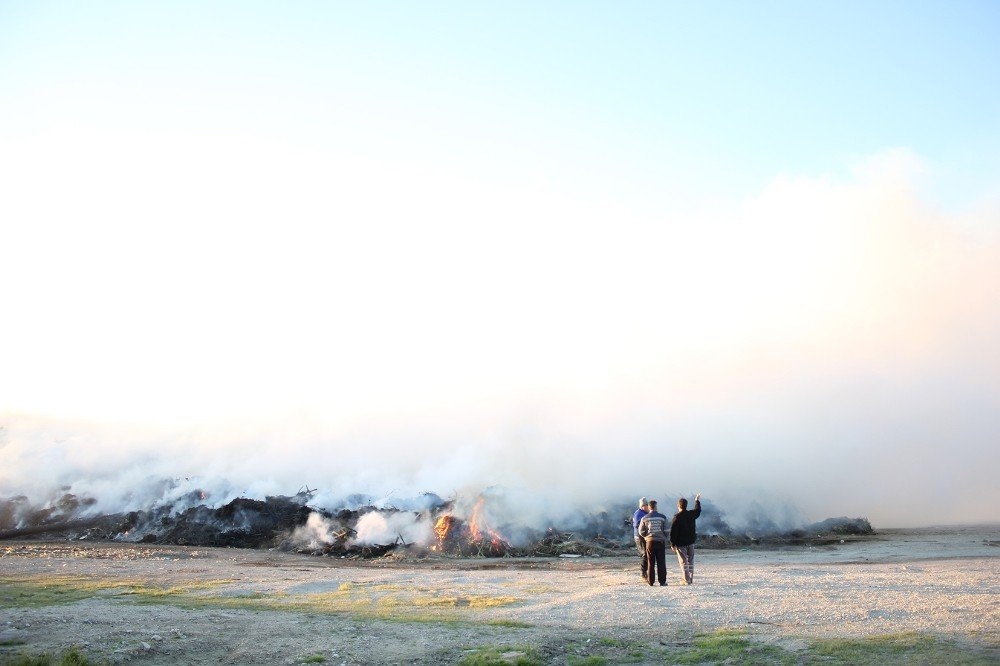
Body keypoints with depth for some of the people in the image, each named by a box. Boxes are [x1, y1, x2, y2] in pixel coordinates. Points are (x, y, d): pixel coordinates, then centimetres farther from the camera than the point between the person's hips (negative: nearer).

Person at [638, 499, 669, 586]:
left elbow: (641, 532, 0)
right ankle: (662, 581, 5)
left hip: (649, 541, 1)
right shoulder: (662, 517, -3)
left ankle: (651, 581, 7)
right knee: (661, 562, 5)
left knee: (650, 563, 7)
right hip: (661, 541, -1)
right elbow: (666, 530, -2)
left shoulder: (645, 518, -1)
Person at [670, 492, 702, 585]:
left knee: (683, 561, -1)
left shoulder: (677, 517, -16)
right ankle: (690, 578, 20)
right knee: (690, 560, 15)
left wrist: (672, 544, -9)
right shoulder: (691, 514, 0)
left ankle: (686, 580, -3)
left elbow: (673, 532, -16)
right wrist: (697, 501, 40)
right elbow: (698, 511, 25)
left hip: (680, 543, -5)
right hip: (690, 542, 5)